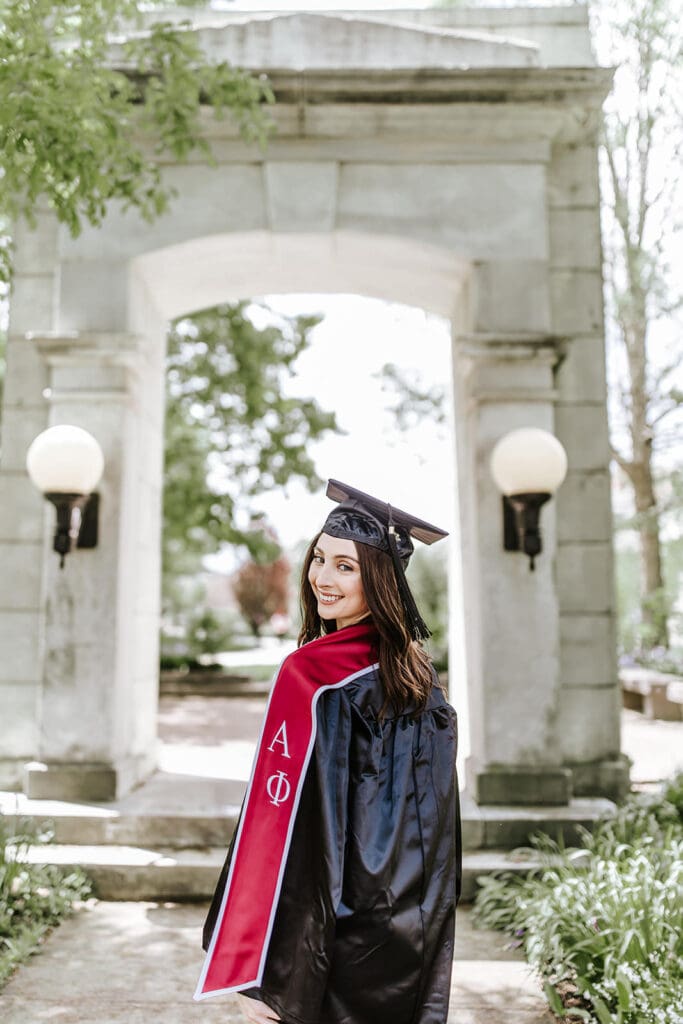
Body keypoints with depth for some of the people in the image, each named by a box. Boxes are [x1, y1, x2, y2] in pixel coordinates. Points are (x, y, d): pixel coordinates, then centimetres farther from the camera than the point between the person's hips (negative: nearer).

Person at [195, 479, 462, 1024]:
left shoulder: (311, 675, -19)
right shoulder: (418, 674, 2)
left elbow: (290, 825, -21)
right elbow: (434, 827, 9)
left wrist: (259, 976, -14)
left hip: (341, 943, -6)